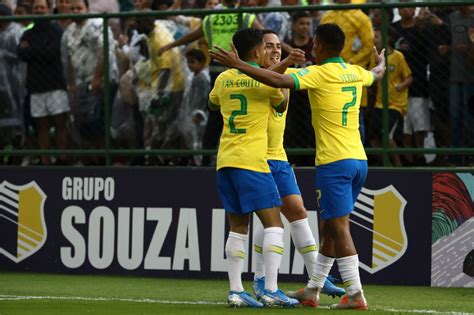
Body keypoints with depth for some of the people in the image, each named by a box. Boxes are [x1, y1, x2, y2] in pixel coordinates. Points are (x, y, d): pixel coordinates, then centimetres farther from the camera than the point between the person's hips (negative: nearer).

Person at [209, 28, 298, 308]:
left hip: (225, 161, 6)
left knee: (238, 227, 11)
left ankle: (236, 291, 5)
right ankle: (271, 291, -11)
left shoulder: (224, 79, 10)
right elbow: (282, 106, 14)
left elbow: (212, 104, 31)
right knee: (274, 223, -3)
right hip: (251, 161, -6)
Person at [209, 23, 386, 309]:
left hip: (334, 162, -8)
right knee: (329, 227, 15)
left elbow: (279, 81, -24)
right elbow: (377, 74, 36)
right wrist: (381, 62, 60)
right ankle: (312, 291, 22)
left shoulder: (319, 74, -10)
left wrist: (239, 65, -20)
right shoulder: (355, 73, 12)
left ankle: (355, 295, -10)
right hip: (359, 159, 8)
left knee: (339, 227, -6)